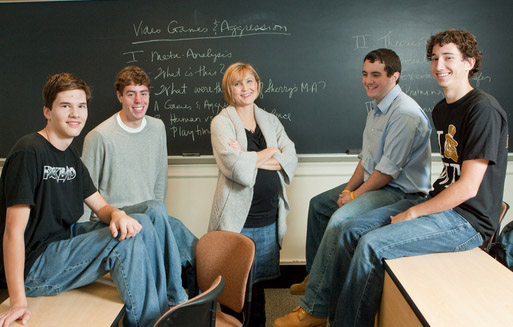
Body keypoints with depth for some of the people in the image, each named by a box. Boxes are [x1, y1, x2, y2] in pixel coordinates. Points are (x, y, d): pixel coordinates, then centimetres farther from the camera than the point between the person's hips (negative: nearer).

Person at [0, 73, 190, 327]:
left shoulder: (70, 157, 10)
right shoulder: (29, 153, -18)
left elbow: (101, 207, 11)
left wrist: (117, 214, -16)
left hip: (65, 241, 9)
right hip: (32, 268, -9)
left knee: (142, 223, -3)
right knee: (127, 239, -22)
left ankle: (170, 304, 4)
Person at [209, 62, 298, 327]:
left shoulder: (270, 121, 12)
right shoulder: (221, 122, -2)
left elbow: (291, 160, -1)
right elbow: (236, 168, -18)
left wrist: (251, 158, -12)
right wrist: (271, 152, -5)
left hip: (269, 216, 4)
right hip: (237, 217, -4)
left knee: (257, 279, 15)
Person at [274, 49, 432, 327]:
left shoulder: (405, 114, -21)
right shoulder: (376, 110, 12)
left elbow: (388, 170, -23)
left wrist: (354, 196, -15)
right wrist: (348, 189, 4)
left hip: (401, 192, -11)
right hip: (374, 183, 11)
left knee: (340, 220, -30)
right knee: (319, 204, 17)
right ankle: (316, 277, 29)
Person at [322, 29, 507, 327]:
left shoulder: (483, 110, -16)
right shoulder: (442, 110, 13)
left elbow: (468, 187, -19)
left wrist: (413, 213, -14)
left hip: (468, 219, -9)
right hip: (441, 203, 9)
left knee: (372, 245, -25)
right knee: (352, 230, -2)